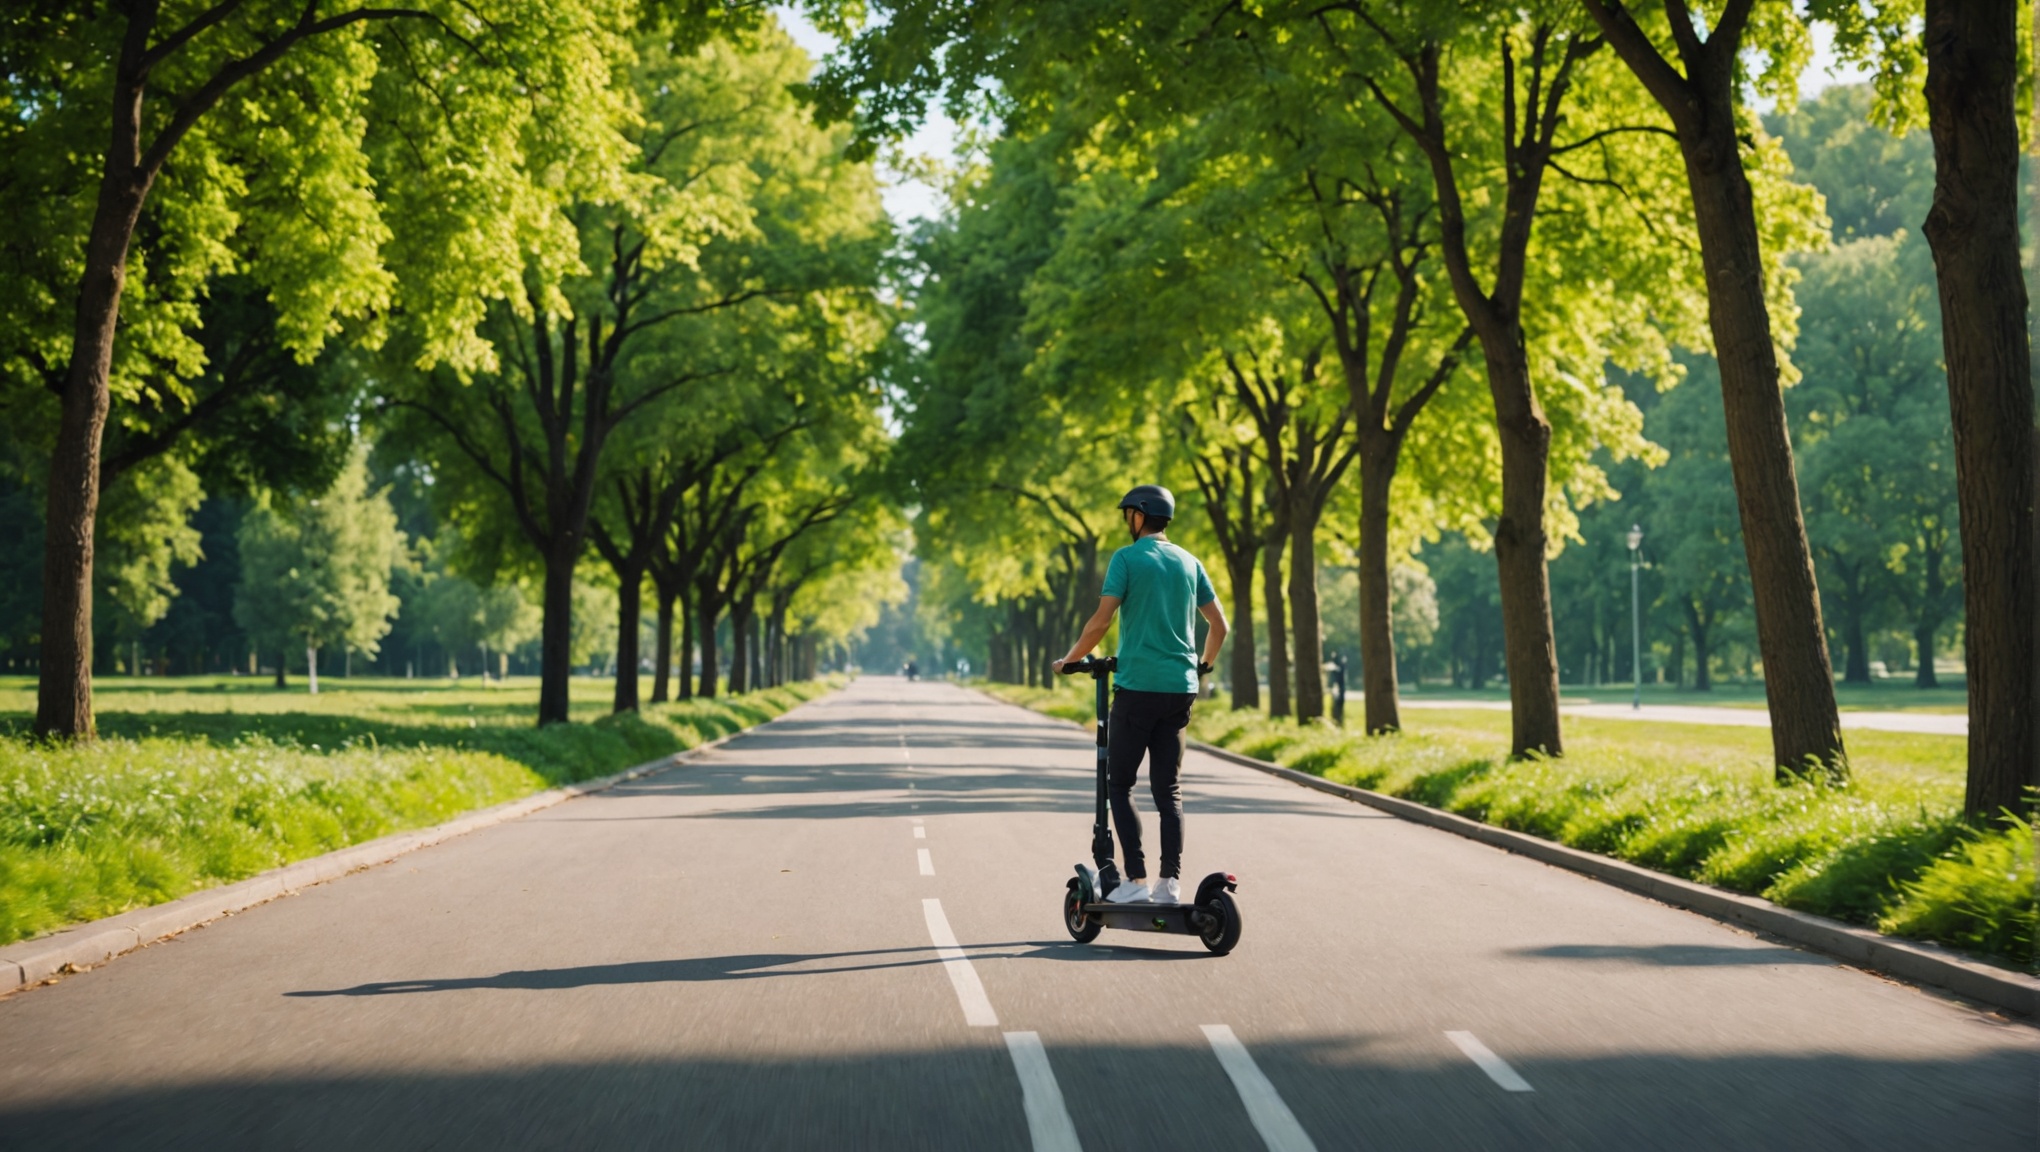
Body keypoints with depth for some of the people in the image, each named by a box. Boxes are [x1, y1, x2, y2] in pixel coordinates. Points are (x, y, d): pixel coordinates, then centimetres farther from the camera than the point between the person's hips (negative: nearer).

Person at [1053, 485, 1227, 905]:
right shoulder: (1188, 562, 11)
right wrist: (1203, 665, 30)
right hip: (1180, 686, 5)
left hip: (1138, 686, -5)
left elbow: (1101, 620, -13)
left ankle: (1136, 879, -5)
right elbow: (1219, 625, 13)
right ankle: (1171, 880, 2)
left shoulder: (1127, 558, -5)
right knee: (1168, 788, 9)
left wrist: (1069, 660, 1)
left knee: (1119, 784, 3)